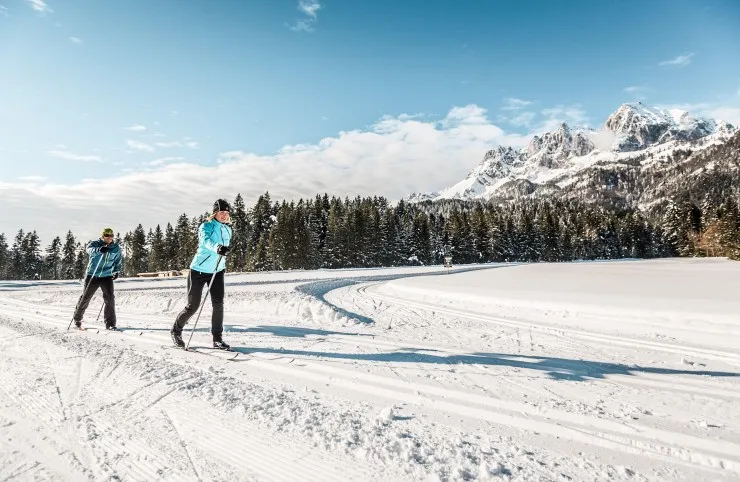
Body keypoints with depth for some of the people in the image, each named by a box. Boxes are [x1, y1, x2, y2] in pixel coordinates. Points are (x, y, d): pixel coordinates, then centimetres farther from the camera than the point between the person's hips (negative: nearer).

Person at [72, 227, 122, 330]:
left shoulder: (116, 248, 5)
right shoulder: (95, 244, -6)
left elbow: (118, 260, 23)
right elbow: (90, 249, -30)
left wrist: (116, 271, 15)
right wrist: (99, 250, -50)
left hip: (107, 276, 2)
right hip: (92, 276, -2)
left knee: (110, 298, -9)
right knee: (85, 297, 8)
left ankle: (110, 323, -2)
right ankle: (77, 318, 32)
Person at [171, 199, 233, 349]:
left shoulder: (227, 229, 6)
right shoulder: (207, 226, -13)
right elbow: (206, 240, -35)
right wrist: (217, 247, -55)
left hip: (217, 271, 5)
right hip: (199, 270, -5)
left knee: (218, 304, -7)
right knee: (193, 306, 3)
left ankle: (217, 338, 1)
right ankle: (176, 330, 28)